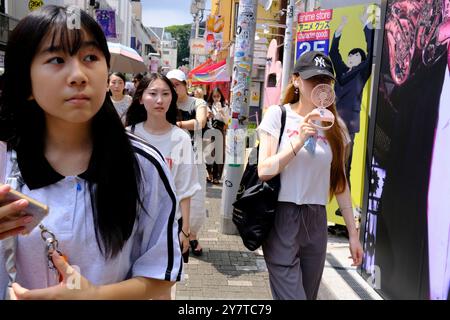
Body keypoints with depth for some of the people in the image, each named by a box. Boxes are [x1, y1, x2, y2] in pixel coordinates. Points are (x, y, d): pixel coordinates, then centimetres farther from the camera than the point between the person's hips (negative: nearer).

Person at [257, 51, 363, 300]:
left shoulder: (333, 125, 9)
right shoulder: (278, 115, -2)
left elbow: (340, 182, 10)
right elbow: (264, 171, -9)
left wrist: (352, 233, 10)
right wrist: (299, 141, -19)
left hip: (316, 221, 4)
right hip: (282, 218, -4)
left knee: (309, 293, 14)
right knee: (291, 295, -6)